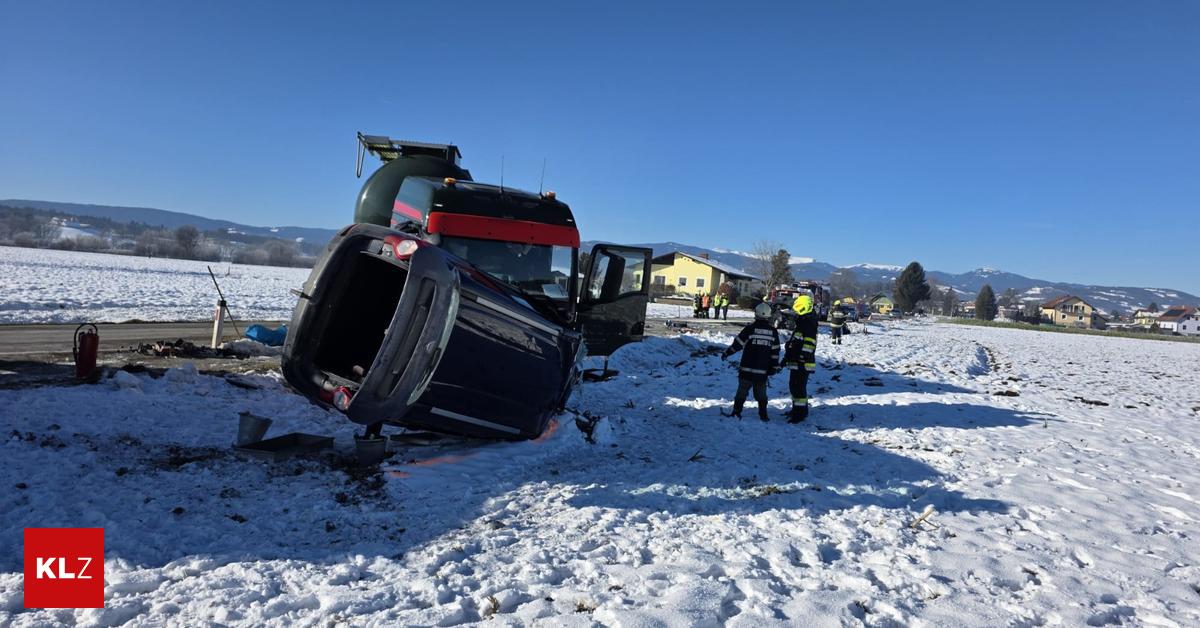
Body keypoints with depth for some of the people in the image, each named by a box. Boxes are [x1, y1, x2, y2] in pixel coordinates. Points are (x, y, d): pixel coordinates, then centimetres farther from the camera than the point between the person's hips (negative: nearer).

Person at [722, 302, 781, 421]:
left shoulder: (750, 328, -9)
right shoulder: (773, 331, 3)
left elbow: (738, 343, -6)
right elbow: (775, 351, 6)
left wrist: (726, 353, 6)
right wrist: (773, 367, 13)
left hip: (747, 368, -3)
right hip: (763, 371, 3)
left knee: (742, 390, 4)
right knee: (761, 392, 13)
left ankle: (737, 412, 3)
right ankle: (763, 415, 14)